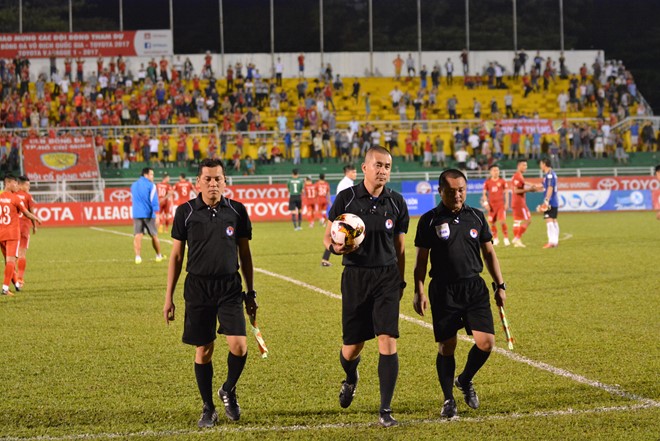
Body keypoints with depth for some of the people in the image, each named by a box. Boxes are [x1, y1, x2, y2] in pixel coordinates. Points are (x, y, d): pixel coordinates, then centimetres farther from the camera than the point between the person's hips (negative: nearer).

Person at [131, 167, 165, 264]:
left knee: (137, 236, -3)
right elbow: (154, 200, -13)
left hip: (136, 214, 4)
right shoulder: (151, 185, -5)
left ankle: (137, 256, -17)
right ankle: (159, 255, 23)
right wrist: (156, 212, -15)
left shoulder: (133, 185, 14)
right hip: (148, 214, -4)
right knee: (154, 235, 10)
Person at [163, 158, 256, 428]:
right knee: (203, 351, 3)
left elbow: (245, 254, 10)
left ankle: (229, 390, 16)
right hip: (197, 288, 0)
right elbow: (176, 256, 5)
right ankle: (208, 408, 19)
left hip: (230, 287, 0)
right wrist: (168, 297, 3)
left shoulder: (237, 211, 2)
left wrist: (250, 293, 10)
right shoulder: (186, 212, -1)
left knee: (239, 346, -12)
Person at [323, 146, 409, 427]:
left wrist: (400, 281, 12)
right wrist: (334, 247, -18)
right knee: (351, 348, 5)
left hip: (387, 277, 0)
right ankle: (350, 379, 42)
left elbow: (400, 247, 12)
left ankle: (386, 410, -7)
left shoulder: (396, 203, 3)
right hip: (355, 276, 0)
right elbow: (328, 236, 4)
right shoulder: (346, 198, -2)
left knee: (388, 341, -12)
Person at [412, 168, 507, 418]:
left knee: (486, 342, -7)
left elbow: (489, 252, 15)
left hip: (475, 288, 3)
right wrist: (419, 291, -4)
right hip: (443, 291, -3)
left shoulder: (476, 217, 8)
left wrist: (500, 285, 11)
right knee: (446, 346, 0)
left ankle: (465, 381, 21)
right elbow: (421, 259, 3)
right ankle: (448, 400, 15)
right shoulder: (430, 220, -1)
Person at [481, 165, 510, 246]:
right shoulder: (487, 182, 3)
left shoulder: (502, 181, 0)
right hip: (492, 205, 2)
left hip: (501, 204, -2)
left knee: (502, 221, -13)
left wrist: (507, 203, -2)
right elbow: (484, 193, 7)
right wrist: (485, 203, -5)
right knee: (492, 222, 6)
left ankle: (506, 239, -6)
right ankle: (495, 239, 22)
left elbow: (506, 192, 4)